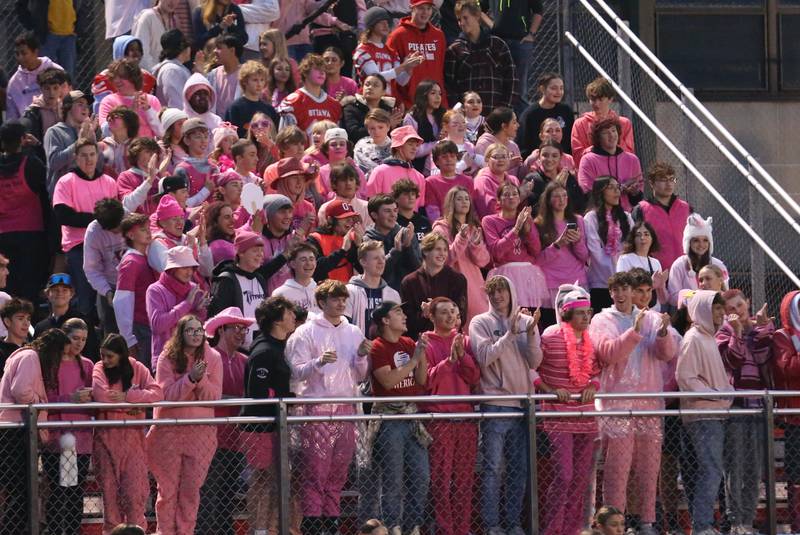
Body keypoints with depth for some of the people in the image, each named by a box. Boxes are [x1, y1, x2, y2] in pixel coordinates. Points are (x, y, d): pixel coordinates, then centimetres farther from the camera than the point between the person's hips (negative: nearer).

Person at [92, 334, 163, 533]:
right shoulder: (99, 369, 0)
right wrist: (133, 403, -14)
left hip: (132, 435, 0)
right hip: (106, 435, 0)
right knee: (109, 486, 3)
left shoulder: (137, 369, 2)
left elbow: (157, 393, -10)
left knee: (134, 486, -5)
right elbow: (101, 395, -17)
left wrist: (126, 396, -18)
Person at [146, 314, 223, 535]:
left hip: (201, 431, 1)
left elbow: (214, 397, -2)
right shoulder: (167, 358, -3)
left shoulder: (212, 358, 2)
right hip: (169, 430, -1)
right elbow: (167, 395, -11)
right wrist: (190, 378, -23)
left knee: (191, 487, 2)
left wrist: (201, 379, -20)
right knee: (168, 488, 1)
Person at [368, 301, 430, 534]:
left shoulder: (409, 344, 14)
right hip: (389, 417, -7)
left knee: (421, 476, 6)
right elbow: (388, 380, -16)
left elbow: (421, 380, 11)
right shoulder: (378, 347, -6)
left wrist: (422, 354, -3)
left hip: (412, 416, 7)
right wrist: (413, 360, -15)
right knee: (393, 479, -5)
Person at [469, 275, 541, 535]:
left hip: (523, 403, 4)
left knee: (519, 469, 8)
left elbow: (535, 362, 2)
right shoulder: (481, 323, 0)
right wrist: (510, 334, -17)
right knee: (493, 469, -5)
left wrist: (531, 335, -12)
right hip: (495, 404, -4)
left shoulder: (526, 321, 9)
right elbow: (485, 356, -14)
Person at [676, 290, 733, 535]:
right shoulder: (693, 338, -10)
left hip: (715, 413, 9)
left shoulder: (709, 338, 17)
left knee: (710, 471, 10)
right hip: (702, 414, -9)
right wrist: (715, 394, -17)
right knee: (712, 471, -13)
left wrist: (726, 391, 11)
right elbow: (686, 378, -16)